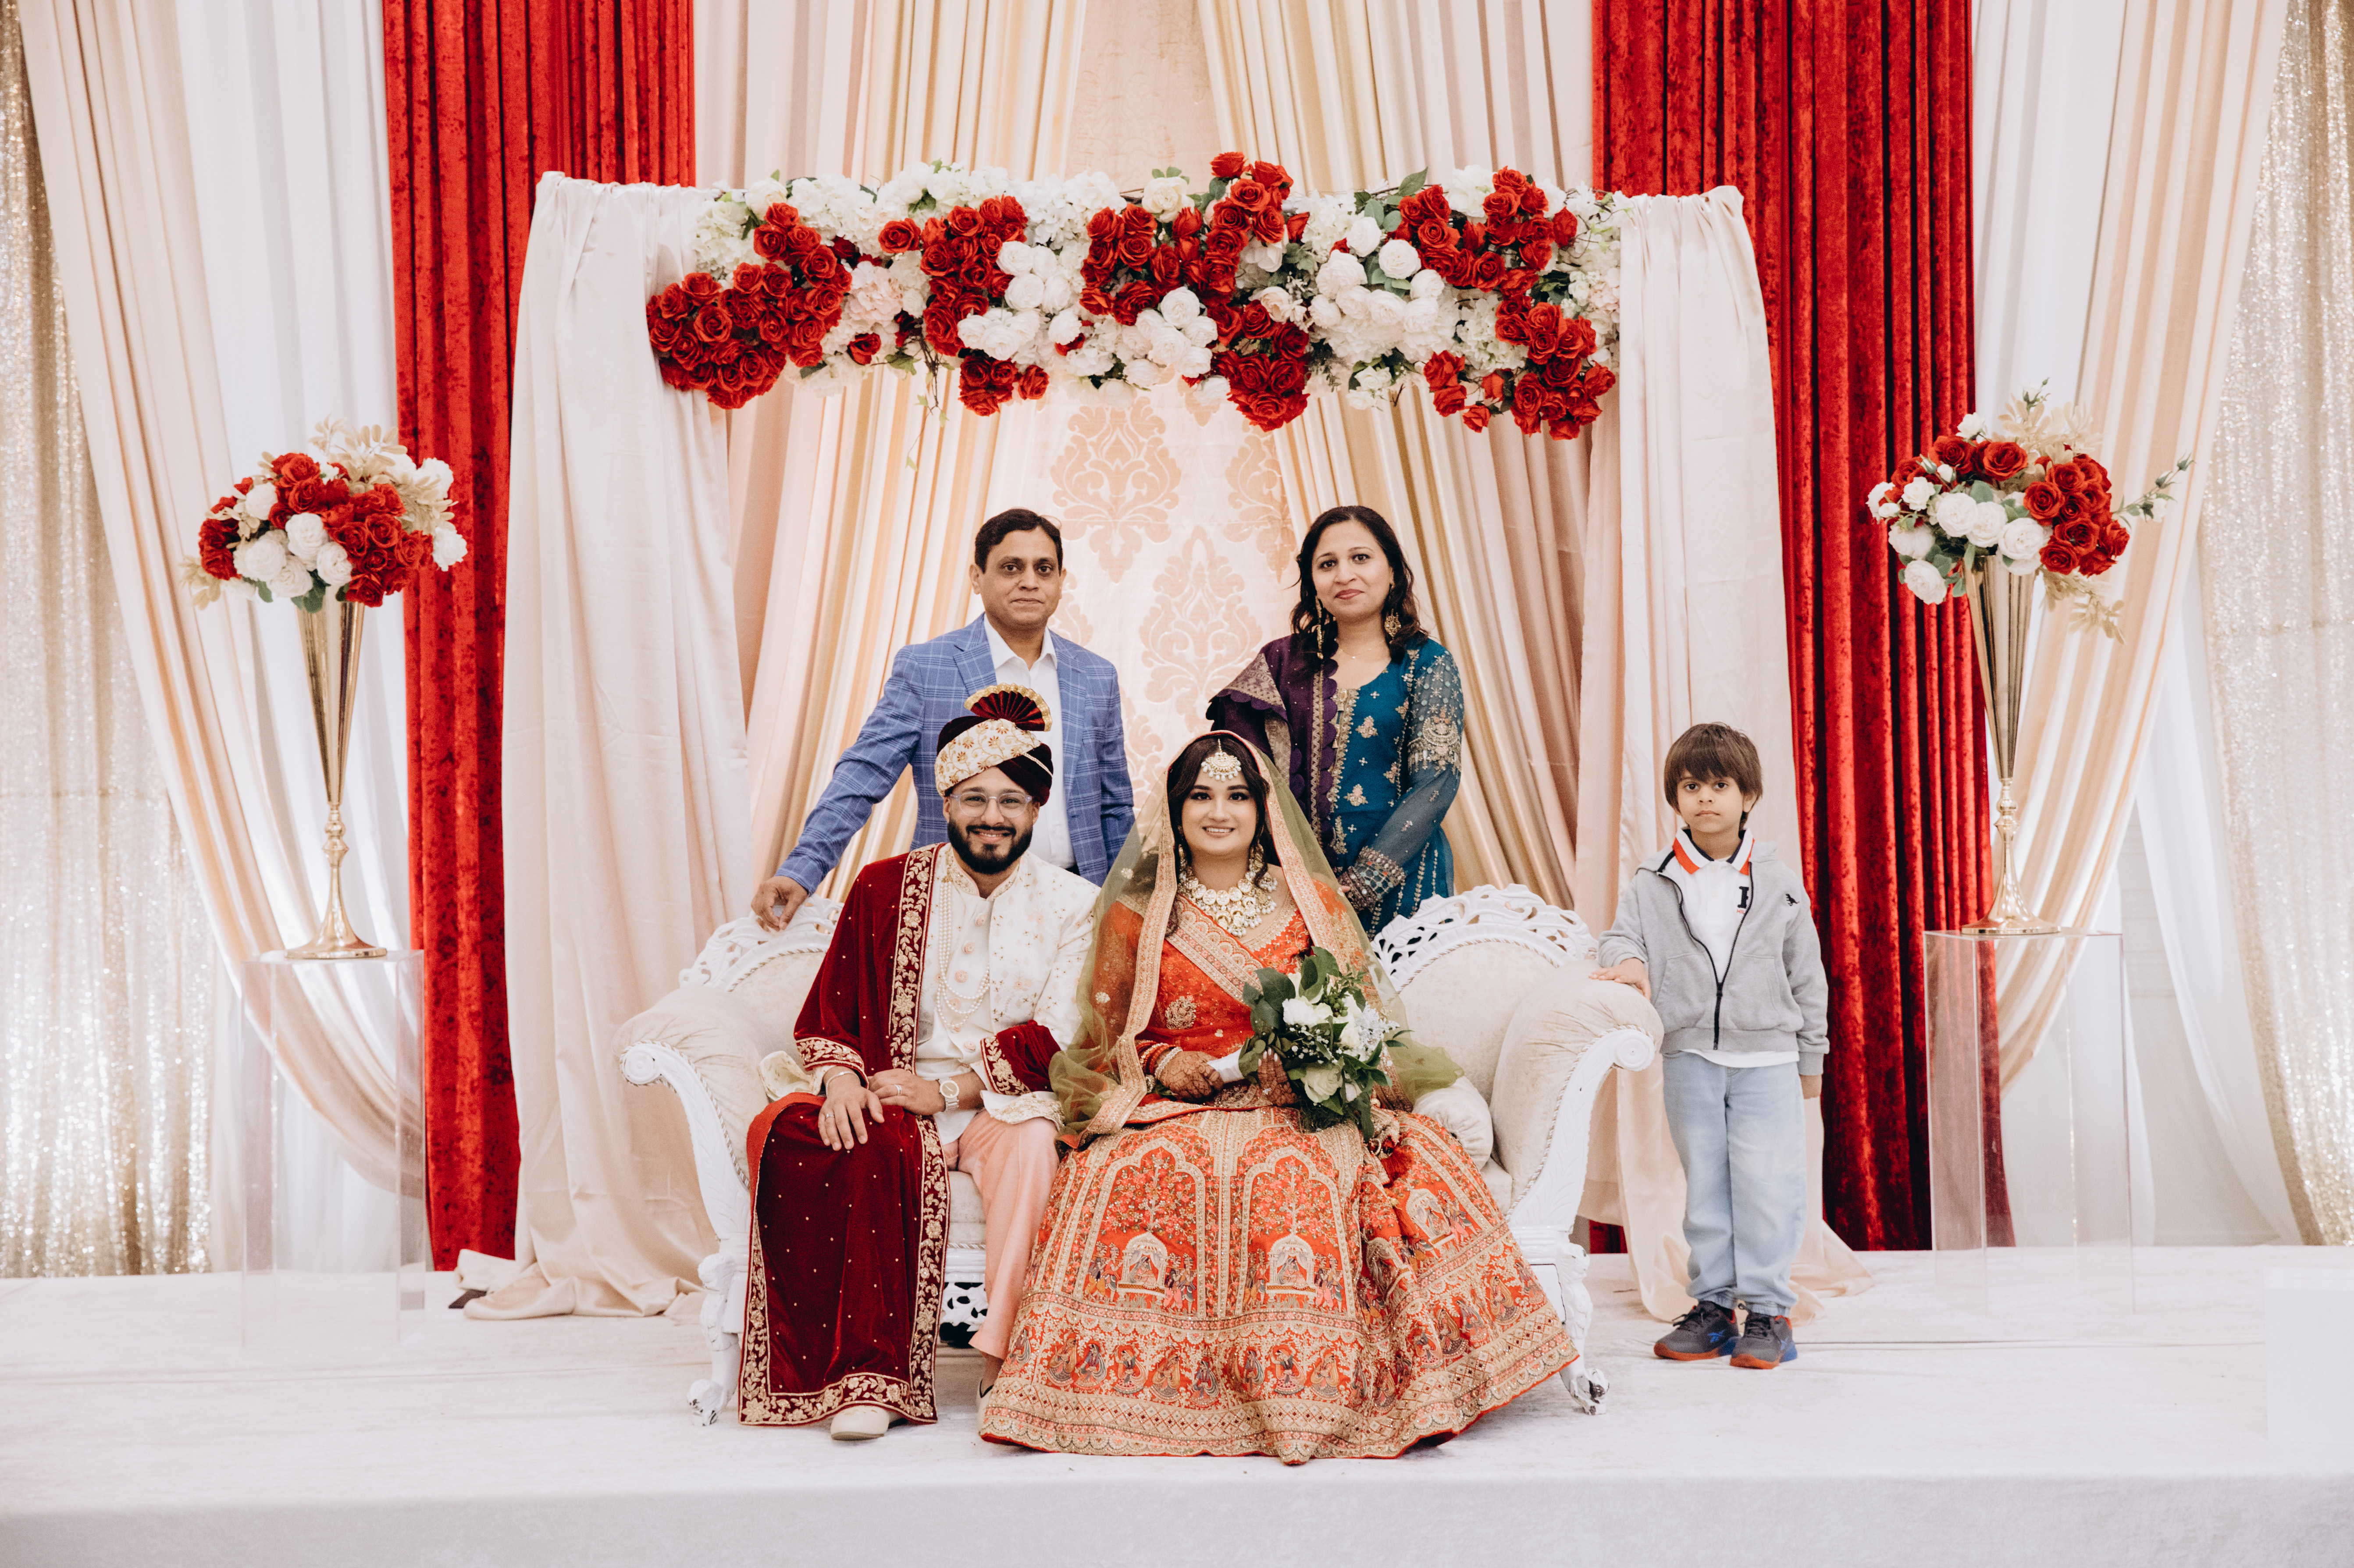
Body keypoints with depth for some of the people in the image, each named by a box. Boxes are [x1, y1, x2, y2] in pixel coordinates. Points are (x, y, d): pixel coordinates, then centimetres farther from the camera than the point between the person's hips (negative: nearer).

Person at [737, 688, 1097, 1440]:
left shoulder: (1073, 906, 6)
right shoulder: (886, 888, 11)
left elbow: (1056, 1040, -4)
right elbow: (828, 1016, 11)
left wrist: (949, 1090, -15)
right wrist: (841, 1077, -13)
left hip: (1009, 1104, -1)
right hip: (891, 1099, 1)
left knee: (1032, 1149, -37)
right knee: (792, 1135, -31)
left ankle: (1008, 1358, -37)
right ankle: (865, 1374, -33)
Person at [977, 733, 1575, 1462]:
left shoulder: (1313, 901, 13)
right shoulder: (1134, 916, 12)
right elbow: (1106, 1039, 14)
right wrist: (1163, 1063, -6)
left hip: (1299, 1108, 0)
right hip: (1173, 1109, 0)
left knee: (1291, 1174, -34)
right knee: (1131, 1172, -33)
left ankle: (1304, 1394, -29)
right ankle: (1134, 1387, -24)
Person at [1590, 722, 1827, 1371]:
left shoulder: (1779, 884, 3)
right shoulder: (1652, 882, 2)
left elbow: (1806, 975, 9)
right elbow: (1624, 934, 2)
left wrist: (1811, 1059, 12)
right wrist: (1628, 960, -23)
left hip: (1767, 1057, -1)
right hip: (1689, 1057, 1)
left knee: (1766, 1186, -3)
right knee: (1704, 1185, 9)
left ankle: (1768, 1312, 7)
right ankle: (1713, 1305, 18)